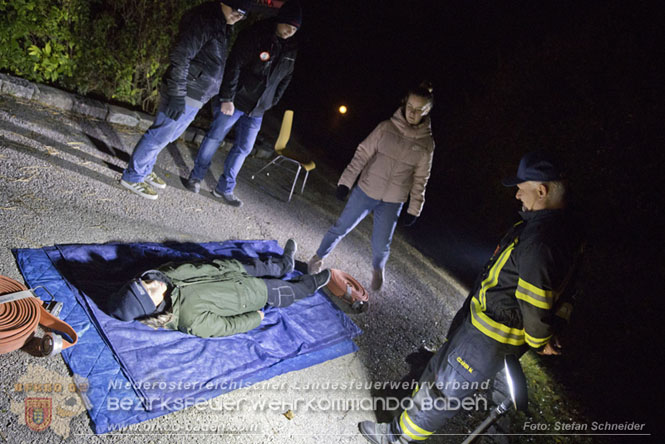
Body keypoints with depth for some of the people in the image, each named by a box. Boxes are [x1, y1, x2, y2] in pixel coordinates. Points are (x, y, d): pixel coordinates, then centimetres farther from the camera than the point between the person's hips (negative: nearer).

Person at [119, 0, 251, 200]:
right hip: (183, 95, -9)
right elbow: (180, 56, -21)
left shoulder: (222, 26, 12)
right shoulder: (203, 20, -16)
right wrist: (177, 95, -24)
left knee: (166, 135, 19)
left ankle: (144, 170, 36)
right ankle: (132, 176, 15)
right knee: (160, 135, 0)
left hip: (194, 99, 9)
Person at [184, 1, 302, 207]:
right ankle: (196, 176, 23)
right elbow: (234, 66, -18)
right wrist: (227, 98, -21)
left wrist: (271, 102, 11)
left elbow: (286, 78, 15)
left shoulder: (292, 49, 4)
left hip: (257, 109, 6)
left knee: (243, 148, 7)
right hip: (234, 101, -5)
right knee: (214, 137, 4)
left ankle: (224, 189, 19)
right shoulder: (254, 35, -15)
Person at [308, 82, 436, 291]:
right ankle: (318, 258, 32)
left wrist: (414, 209, 2)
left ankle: (377, 270, 41)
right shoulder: (386, 127, -7)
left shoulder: (427, 143, -3)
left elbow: (420, 179, 3)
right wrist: (346, 181, -10)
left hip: (392, 203, 1)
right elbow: (362, 154, -4)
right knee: (341, 227, 8)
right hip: (366, 191, -1)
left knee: (381, 244, 8)